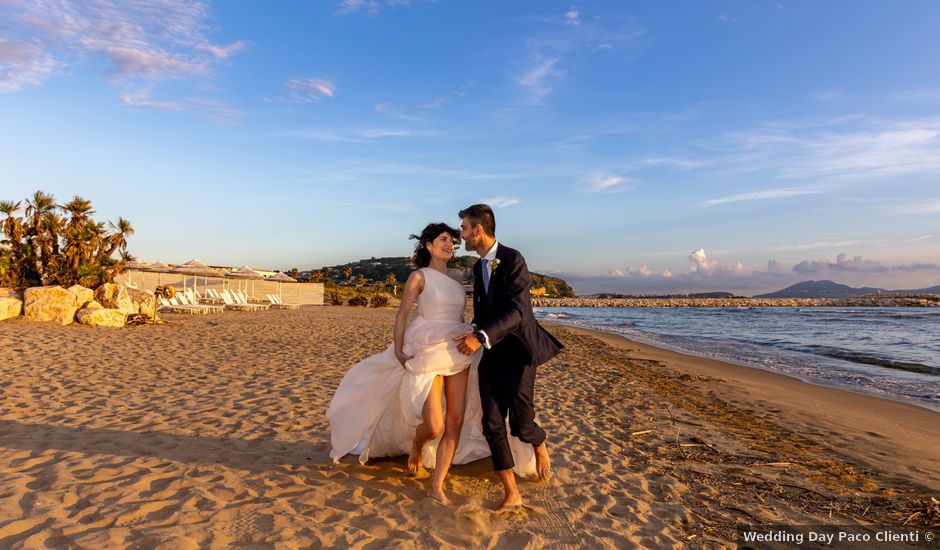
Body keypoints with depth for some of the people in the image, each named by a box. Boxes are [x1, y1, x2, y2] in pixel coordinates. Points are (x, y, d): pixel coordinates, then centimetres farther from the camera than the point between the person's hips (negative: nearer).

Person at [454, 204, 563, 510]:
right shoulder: (478, 267, 13)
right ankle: (511, 494, 10)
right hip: (490, 353, 7)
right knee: (492, 424, 1)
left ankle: (540, 445, 35)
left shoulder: (513, 259, -13)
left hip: (517, 350, -7)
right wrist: (473, 335, 9)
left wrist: (482, 337, -31)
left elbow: (518, 310, -23)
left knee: (520, 424, -1)